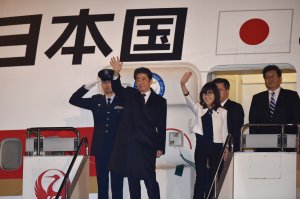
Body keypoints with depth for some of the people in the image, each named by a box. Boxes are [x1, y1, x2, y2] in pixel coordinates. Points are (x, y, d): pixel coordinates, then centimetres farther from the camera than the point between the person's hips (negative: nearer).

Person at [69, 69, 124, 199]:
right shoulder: (96, 100, 8)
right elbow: (73, 100, 4)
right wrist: (88, 86, -5)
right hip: (101, 149, 3)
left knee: (117, 184, 3)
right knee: (102, 183, 7)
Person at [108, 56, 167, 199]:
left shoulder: (159, 101, 6)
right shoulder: (130, 94, 10)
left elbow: (161, 127, 4)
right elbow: (117, 88, -12)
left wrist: (160, 148, -2)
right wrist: (116, 73, -31)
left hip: (147, 146, -2)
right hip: (129, 145, 2)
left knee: (150, 181, -5)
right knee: (133, 180, 7)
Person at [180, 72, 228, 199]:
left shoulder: (222, 112, 1)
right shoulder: (198, 109, 2)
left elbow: (224, 132, 4)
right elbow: (188, 100, -17)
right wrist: (183, 84, -36)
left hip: (216, 147, 0)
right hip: (201, 146, 0)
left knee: (213, 178, 5)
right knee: (200, 177, 2)